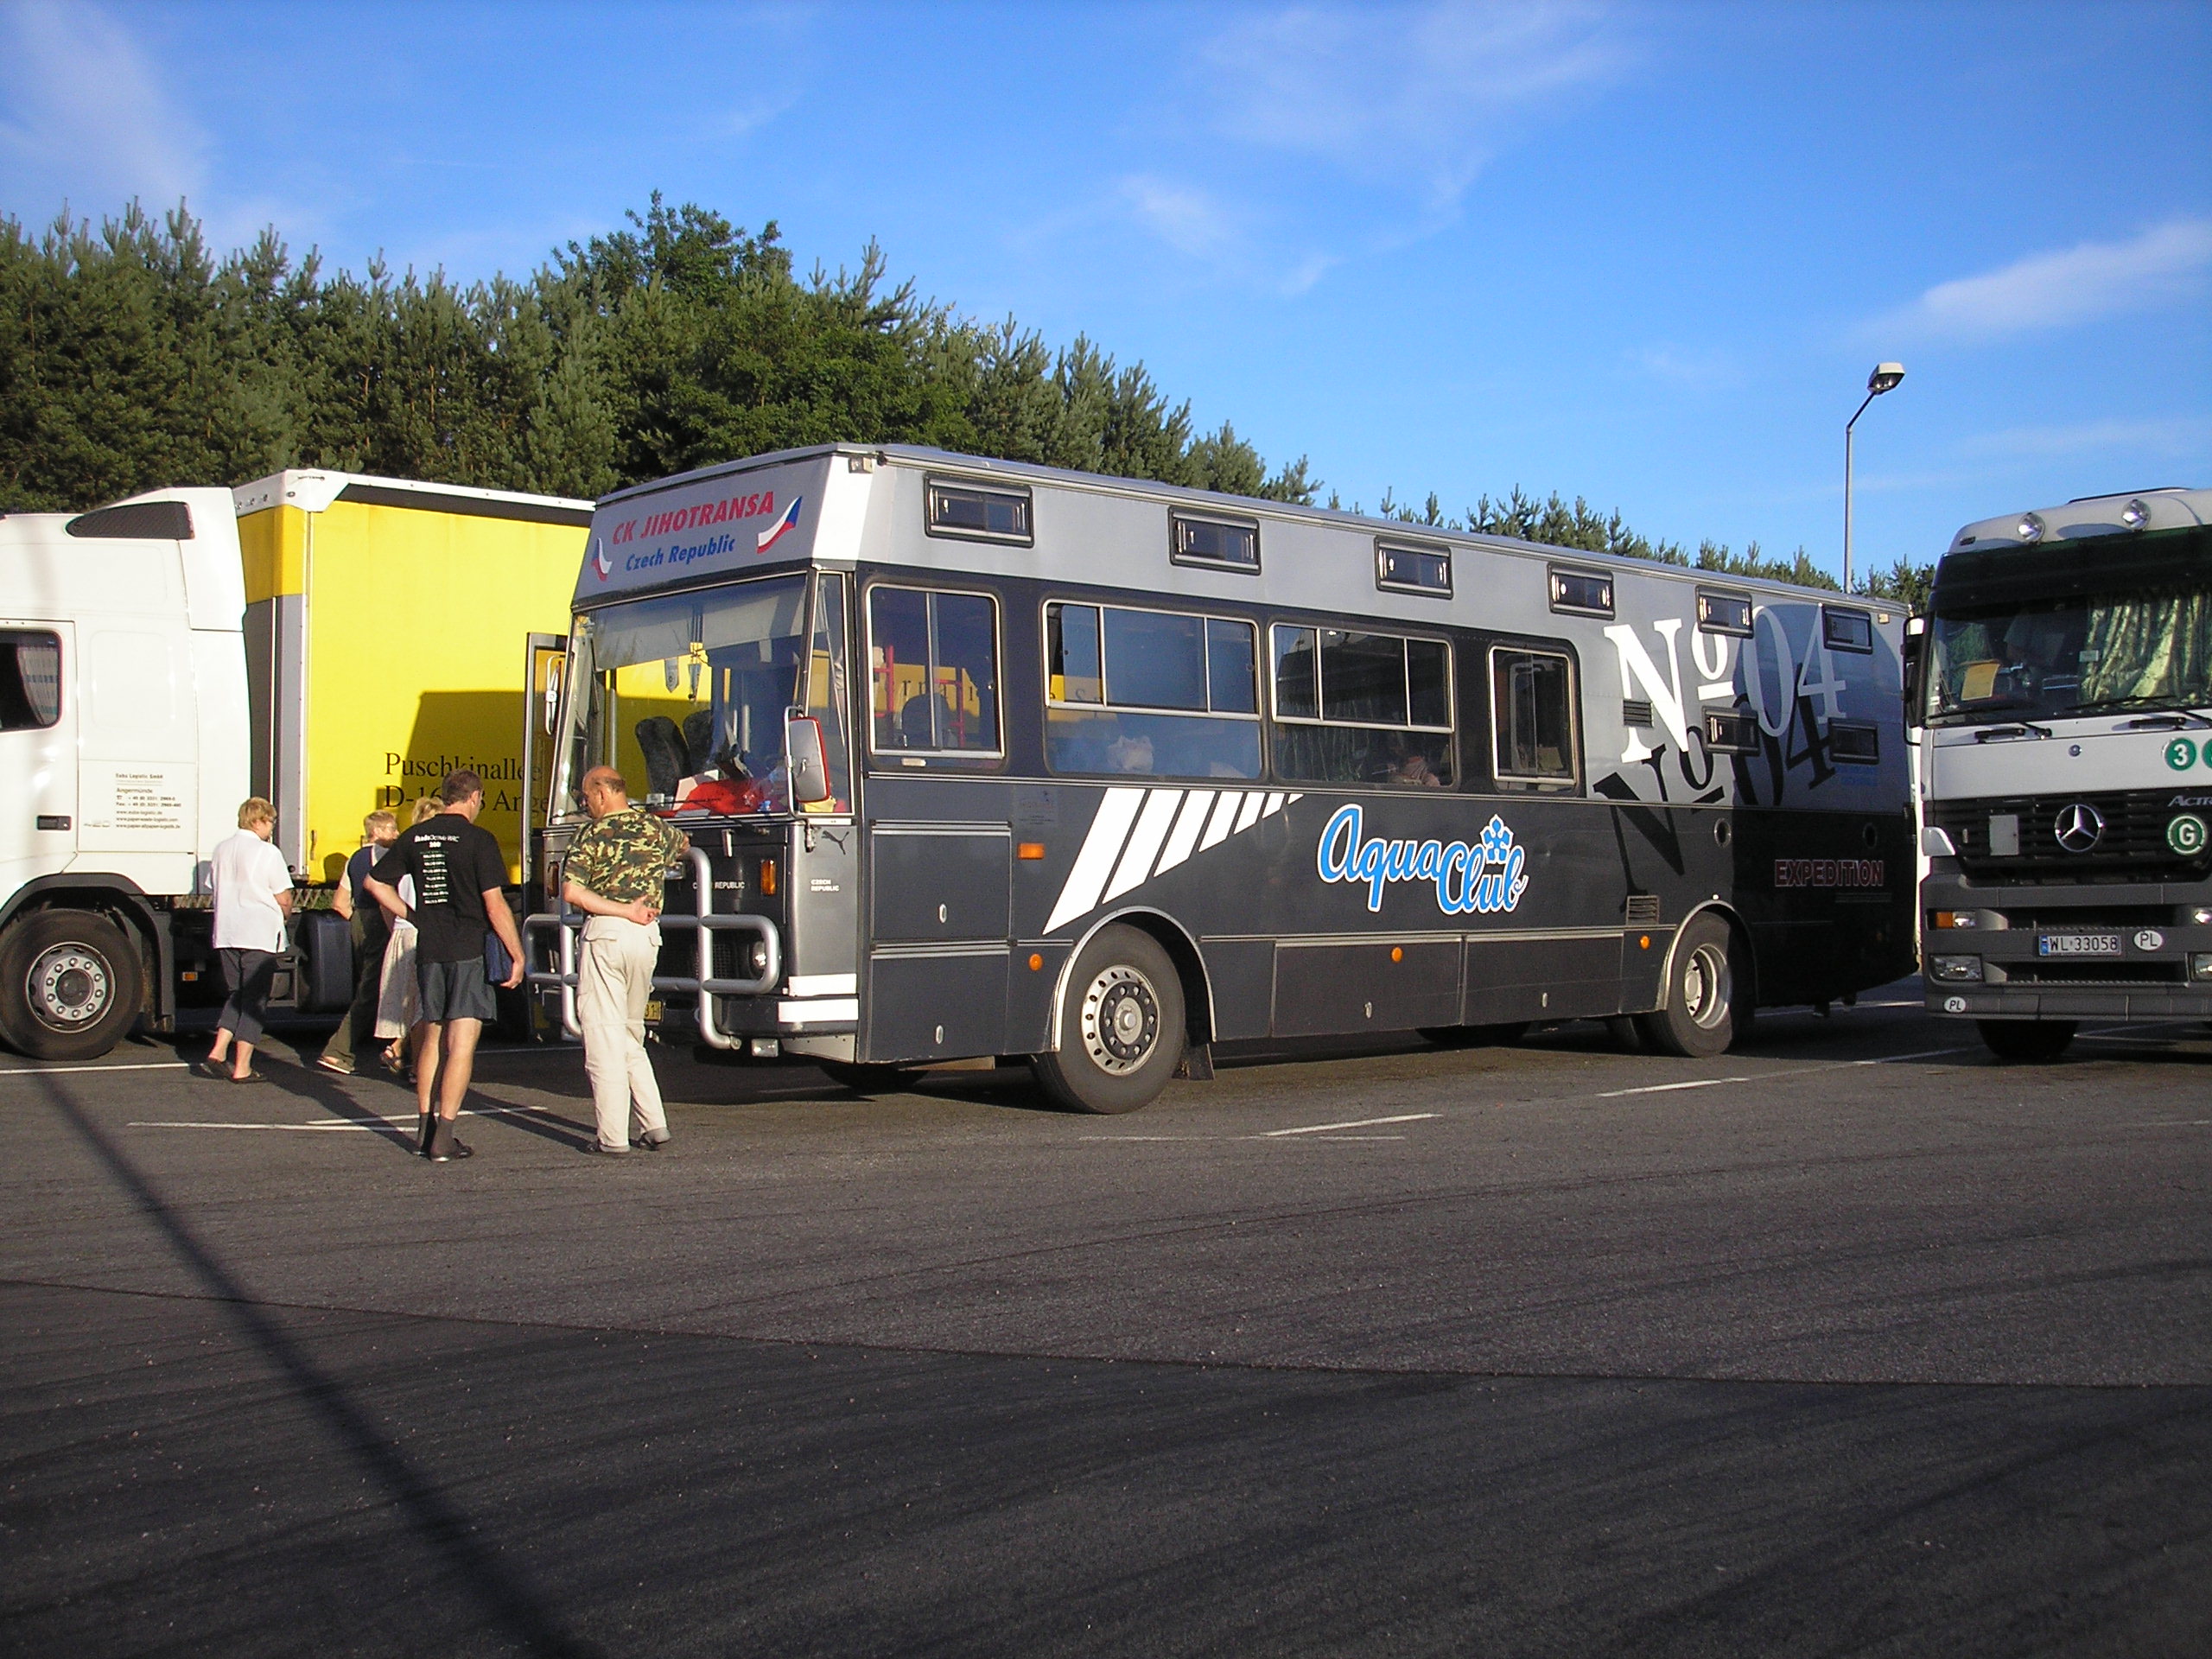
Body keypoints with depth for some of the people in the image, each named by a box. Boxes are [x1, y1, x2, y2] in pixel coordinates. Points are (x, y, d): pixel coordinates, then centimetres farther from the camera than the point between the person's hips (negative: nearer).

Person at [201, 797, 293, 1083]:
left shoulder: (221, 849, 8)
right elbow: (284, 899, -9)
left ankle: (217, 1053, 6)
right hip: (260, 936, -6)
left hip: (225, 934, 6)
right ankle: (242, 1068, 1)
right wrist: (284, 915, 13)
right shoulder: (267, 853, -11)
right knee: (254, 1000, 1)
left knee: (236, 995, 19)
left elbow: (216, 888, 15)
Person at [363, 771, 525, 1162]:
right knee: (461, 1044, -3)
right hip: (469, 953, -5)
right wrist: (517, 956, -7)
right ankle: (444, 1137, -8)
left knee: (432, 1038, 17)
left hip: (428, 951, 5)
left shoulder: (415, 837, 8)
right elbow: (495, 905, -13)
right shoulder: (477, 840, -9)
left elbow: (375, 883, 14)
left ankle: (425, 1126, 21)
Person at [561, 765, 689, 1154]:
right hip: (648, 935, 5)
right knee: (631, 1034, 17)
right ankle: (653, 1125, 11)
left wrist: (623, 911, -10)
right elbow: (683, 845, 35)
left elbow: (572, 891, -14)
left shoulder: (595, 833, -3)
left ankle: (613, 1136, -2)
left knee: (604, 1033, -1)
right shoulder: (658, 828, 11)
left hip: (606, 934, -5)